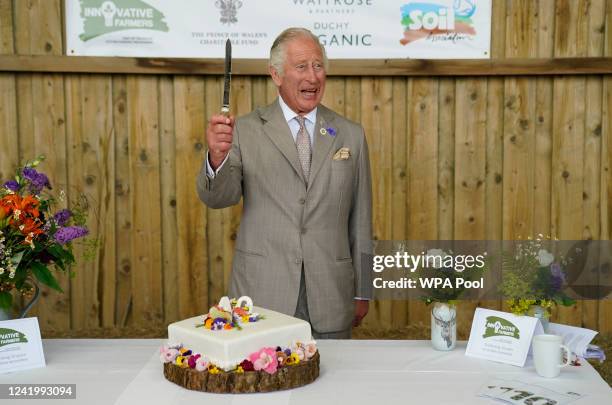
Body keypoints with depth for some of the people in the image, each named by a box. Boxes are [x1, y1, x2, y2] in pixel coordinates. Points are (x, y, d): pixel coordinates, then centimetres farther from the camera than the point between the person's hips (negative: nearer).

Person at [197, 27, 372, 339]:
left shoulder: (351, 135, 5)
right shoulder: (246, 130, 0)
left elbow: (360, 219, 7)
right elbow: (219, 197, -10)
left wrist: (362, 292, 9)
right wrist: (217, 158, -31)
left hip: (330, 301, 2)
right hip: (262, 296, -1)